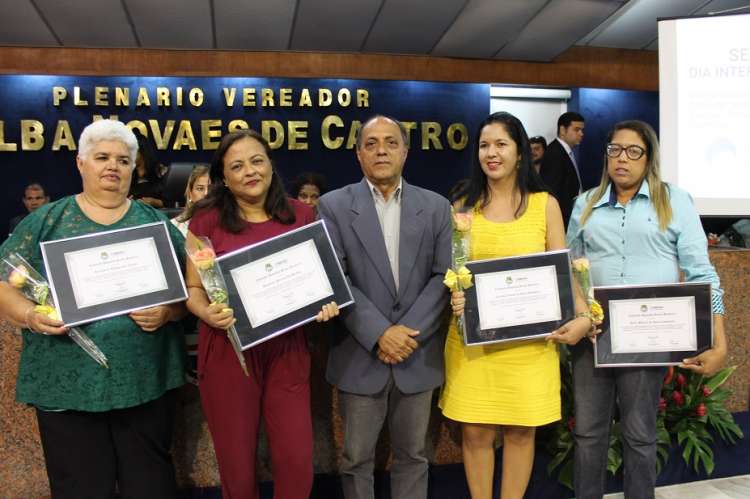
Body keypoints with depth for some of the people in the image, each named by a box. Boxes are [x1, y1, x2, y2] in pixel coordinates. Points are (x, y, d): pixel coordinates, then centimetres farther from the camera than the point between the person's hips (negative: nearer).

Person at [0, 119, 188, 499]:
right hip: (66, 384, 0)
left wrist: (166, 312, -14)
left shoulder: (157, 223, 7)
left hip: (146, 382, 1)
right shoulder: (44, 221, 4)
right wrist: (31, 315, -17)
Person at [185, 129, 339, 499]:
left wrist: (325, 303, -8)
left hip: (287, 350, 2)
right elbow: (193, 289, 0)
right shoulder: (207, 220, -3)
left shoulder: (300, 214, 3)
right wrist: (207, 313, -20)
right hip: (227, 352, -1)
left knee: (298, 462, 4)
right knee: (237, 467, 11)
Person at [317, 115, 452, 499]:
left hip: (418, 355, 2)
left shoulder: (436, 207, 5)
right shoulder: (334, 205, -1)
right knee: (356, 459, 11)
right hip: (361, 356, -1)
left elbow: (443, 276, -1)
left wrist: (409, 333, -12)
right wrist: (380, 333, -16)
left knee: (412, 456, 15)